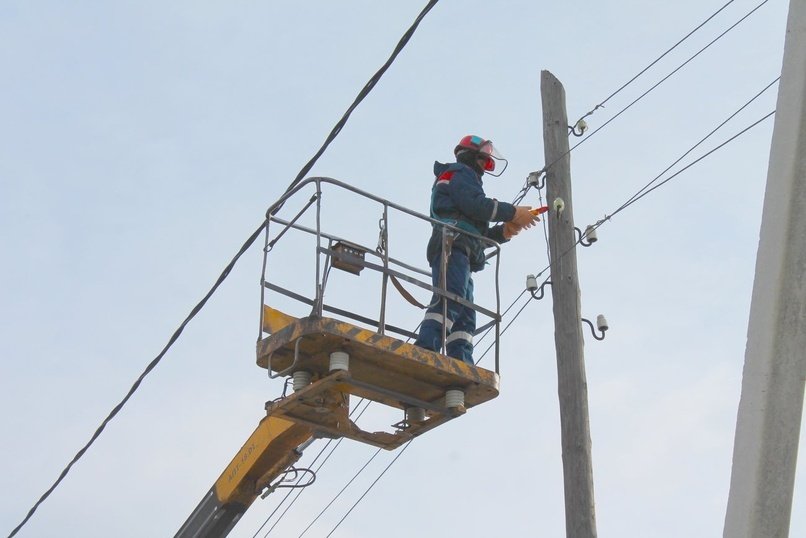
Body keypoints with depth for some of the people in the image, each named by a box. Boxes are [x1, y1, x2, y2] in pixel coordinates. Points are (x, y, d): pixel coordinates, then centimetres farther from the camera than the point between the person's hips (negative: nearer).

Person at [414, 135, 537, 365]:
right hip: (452, 246, -10)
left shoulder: (463, 177, 39)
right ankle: (425, 350, -44)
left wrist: (503, 232, 14)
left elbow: (476, 233, 30)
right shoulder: (460, 173, 10)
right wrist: (513, 213, -5)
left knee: (465, 318, -2)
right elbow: (476, 204, -11)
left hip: (461, 254, 10)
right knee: (451, 299, -28)